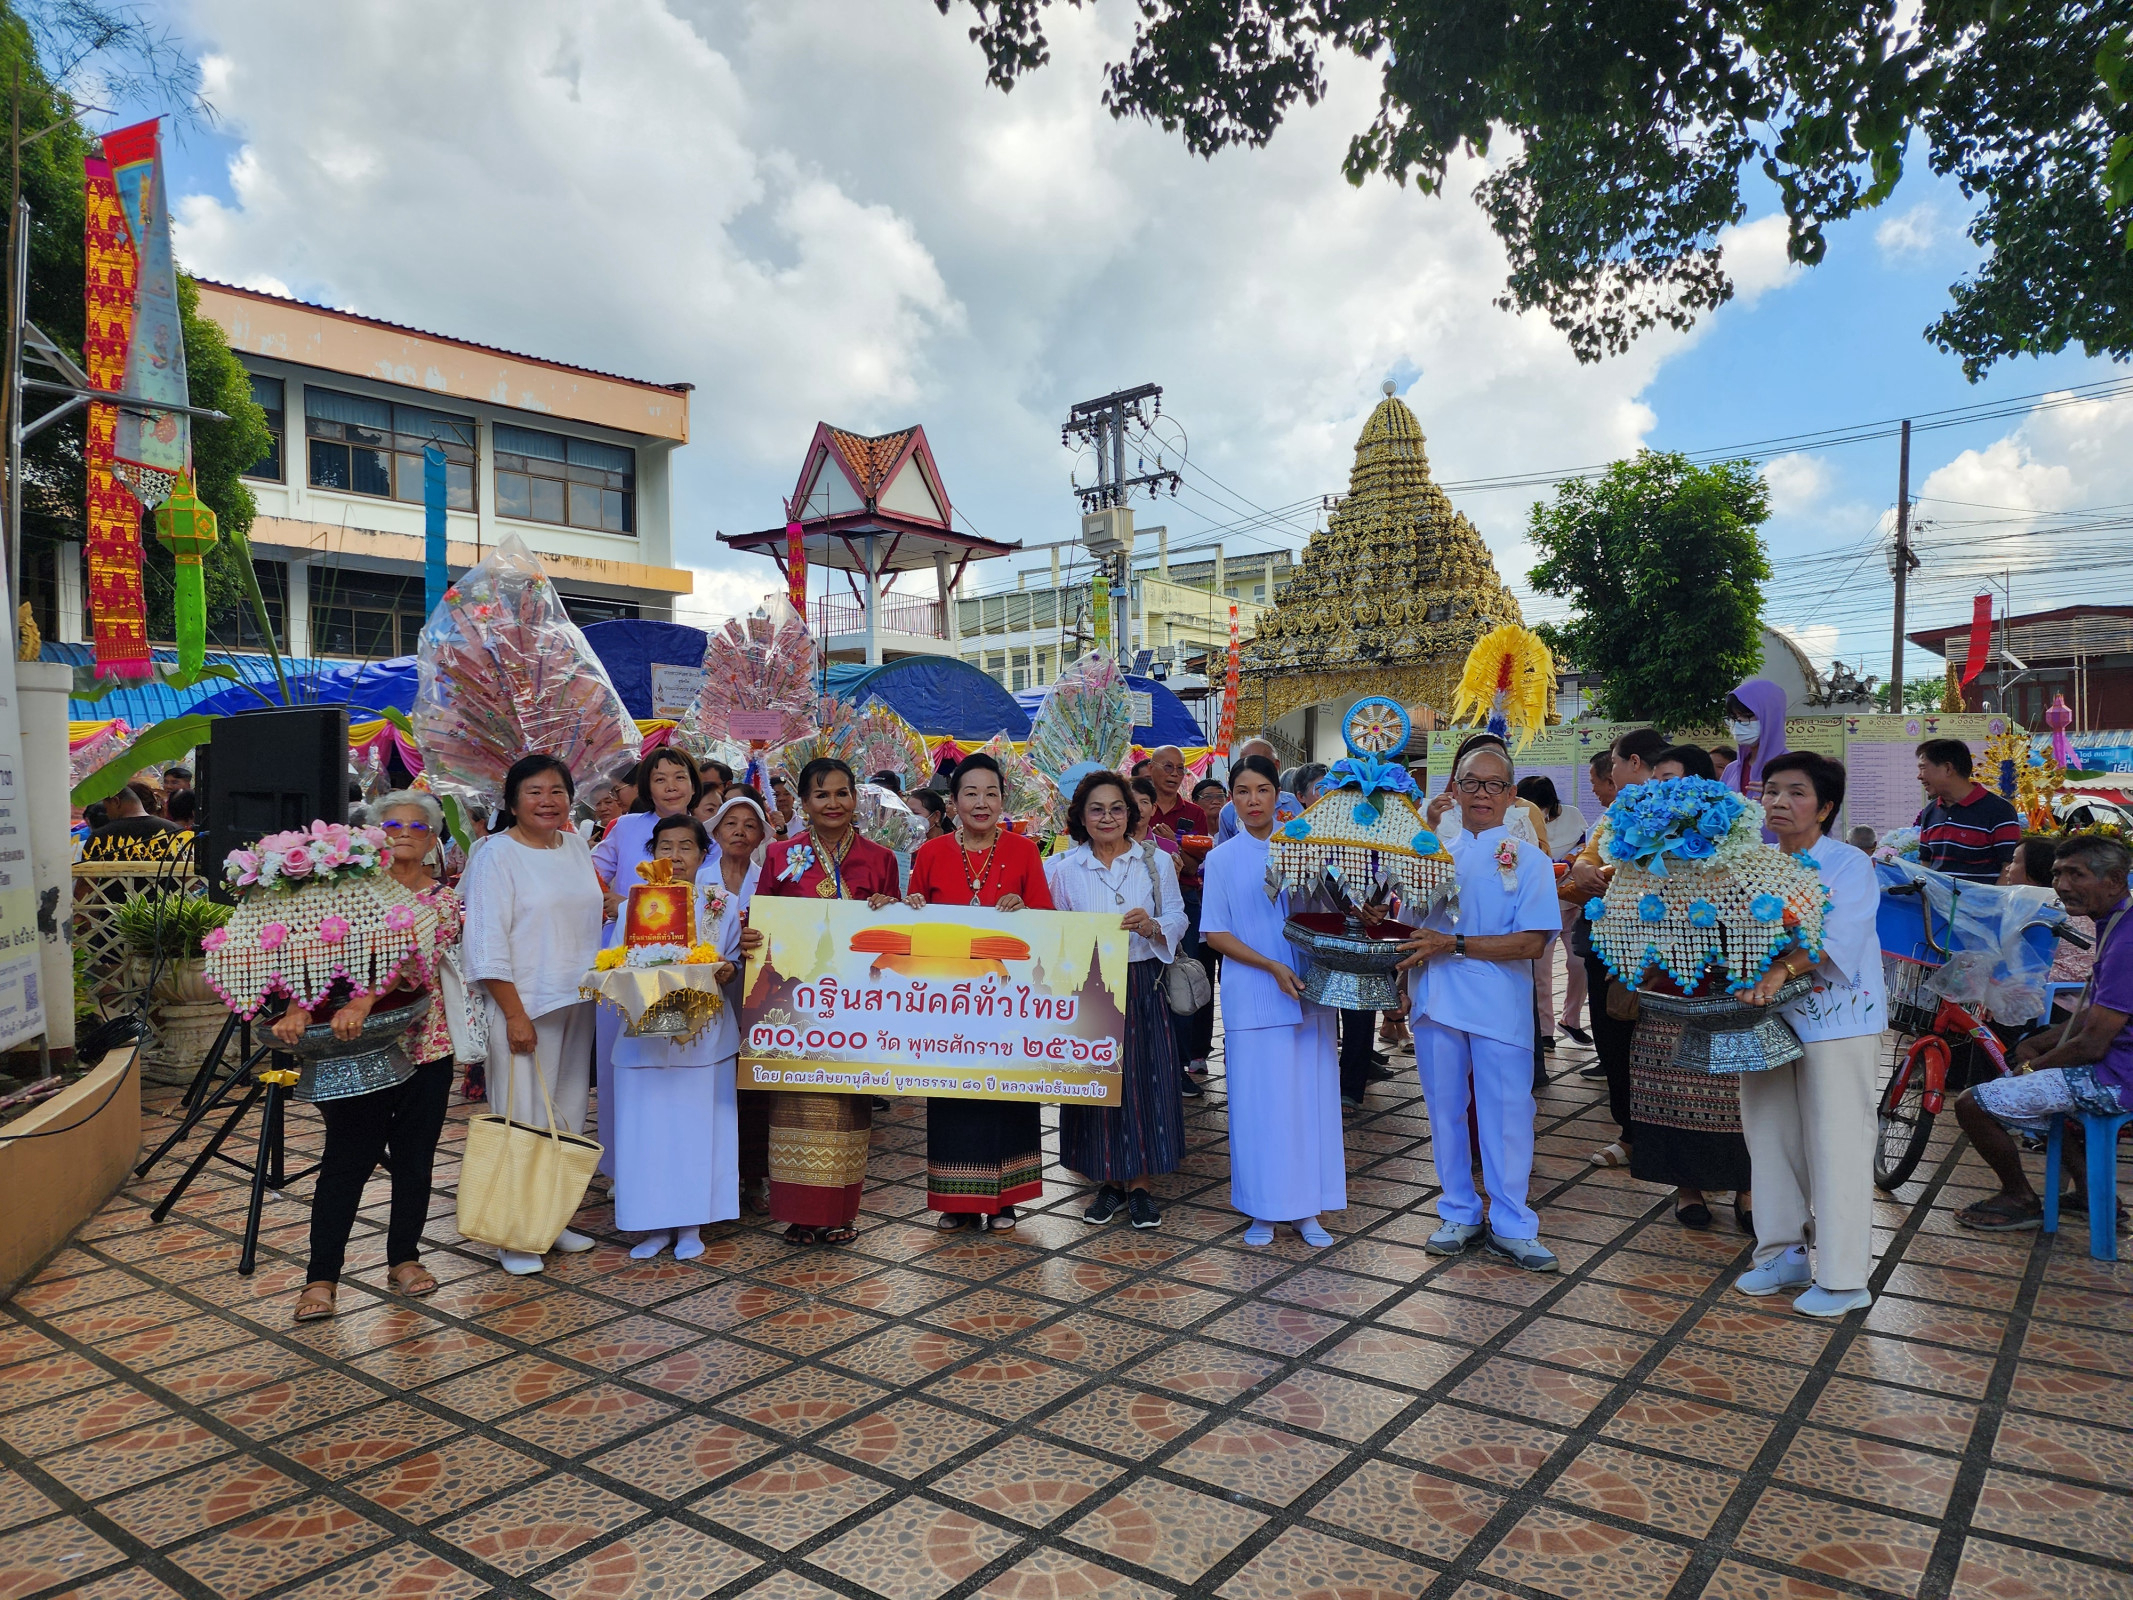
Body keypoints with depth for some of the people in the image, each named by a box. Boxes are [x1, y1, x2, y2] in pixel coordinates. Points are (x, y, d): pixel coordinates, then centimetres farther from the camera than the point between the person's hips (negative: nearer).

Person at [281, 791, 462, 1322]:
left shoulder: (444, 900, 3)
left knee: (414, 1157, 10)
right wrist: (298, 1007, -25)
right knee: (346, 1159, 0)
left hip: (424, 1043, 1)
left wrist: (363, 1001, -31)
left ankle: (404, 1258, 25)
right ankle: (320, 1278, 8)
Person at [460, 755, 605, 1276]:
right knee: (523, 1120, -3)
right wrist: (515, 1015, -16)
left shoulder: (576, 847, 11)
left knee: (567, 1117, 11)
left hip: (577, 1003, 6)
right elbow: (487, 945, -12)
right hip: (522, 1004, -6)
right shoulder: (496, 855, -8)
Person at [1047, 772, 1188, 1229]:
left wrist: (1151, 926, -16)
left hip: (1142, 987, 0)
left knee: (1145, 1079, 1)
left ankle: (1139, 1185, 13)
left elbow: (1178, 920, 3)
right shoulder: (1063, 868, 2)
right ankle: (1108, 1182, 19)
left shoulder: (1157, 862, 4)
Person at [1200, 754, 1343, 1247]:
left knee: (1311, 1094, 4)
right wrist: (1272, 967, -13)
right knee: (1258, 1099, 1)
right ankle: (1262, 1210, 13)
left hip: (1309, 991, 2)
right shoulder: (1222, 859, 3)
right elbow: (1215, 934, -1)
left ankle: (1307, 1209, 15)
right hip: (1253, 994, -1)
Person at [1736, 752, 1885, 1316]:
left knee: (1837, 1144, -1)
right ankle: (1782, 1253, 29)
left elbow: (1835, 938, -23)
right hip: (1766, 1016, 6)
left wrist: (1781, 969, -37)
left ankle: (1843, 1277, 11)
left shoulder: (1850, 865, -8)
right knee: (1770, 1137, 13)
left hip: (1835, 1021, -6)